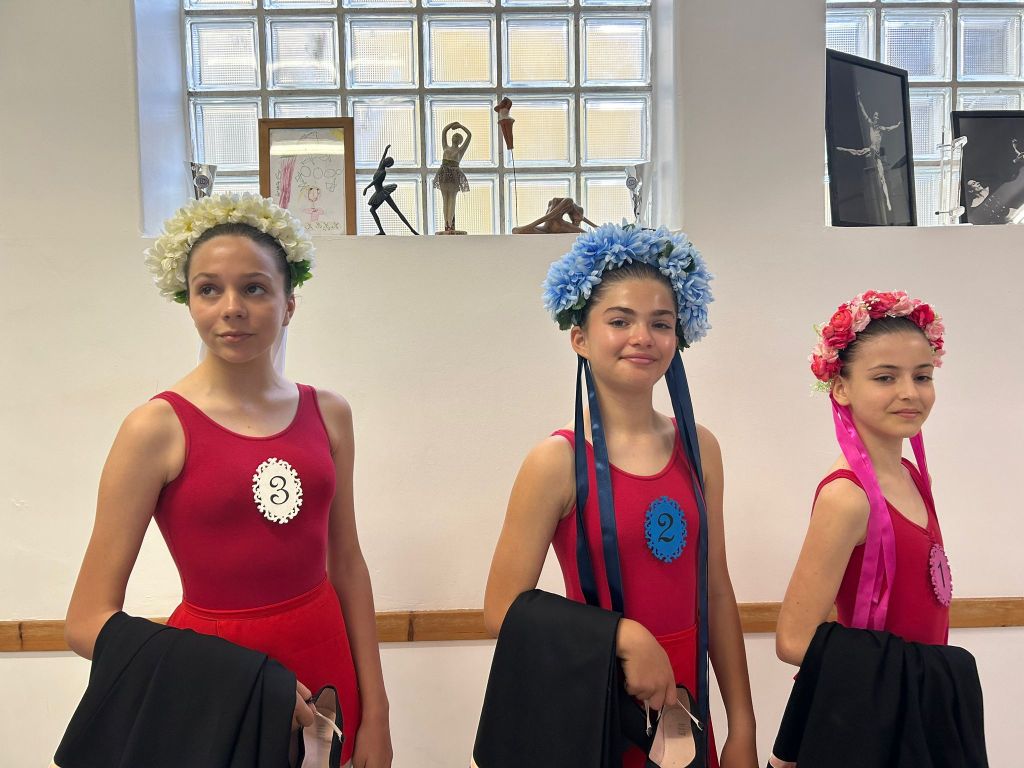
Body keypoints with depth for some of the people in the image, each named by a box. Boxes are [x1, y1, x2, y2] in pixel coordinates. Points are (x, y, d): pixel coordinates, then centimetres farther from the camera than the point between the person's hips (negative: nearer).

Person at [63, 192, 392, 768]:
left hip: (327, 665, 4)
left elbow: (346, 565, 3)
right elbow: (89, 622, -12)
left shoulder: (328, 412, -1)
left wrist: (375, 713, 3)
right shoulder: (157, 428, -12)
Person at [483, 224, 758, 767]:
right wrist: (624, 637, -20)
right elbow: (503, 611, -14)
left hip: (684, 705, 4)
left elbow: (715, 593, 4)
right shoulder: (557, 461, -16)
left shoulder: (699, 448, -2)